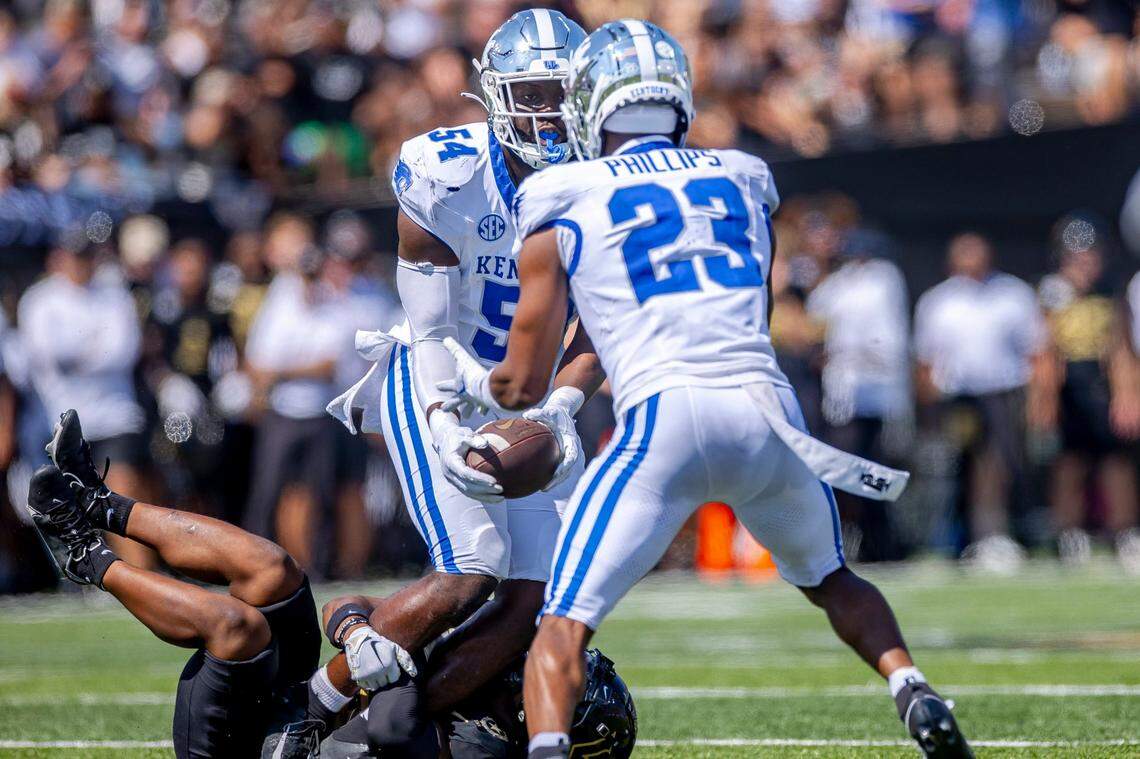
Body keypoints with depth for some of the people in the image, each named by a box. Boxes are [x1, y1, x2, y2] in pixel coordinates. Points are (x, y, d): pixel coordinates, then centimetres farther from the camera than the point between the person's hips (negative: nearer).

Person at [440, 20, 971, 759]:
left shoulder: (564, 206, 11)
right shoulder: (743, 179, 21)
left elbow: (524, 385, 12)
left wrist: (473, 382, 34)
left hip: (664, 421, -4)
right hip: (766, 408, 4)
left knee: (564, 627, -2)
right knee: (832, 580, 29)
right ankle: (915, 693, 7)